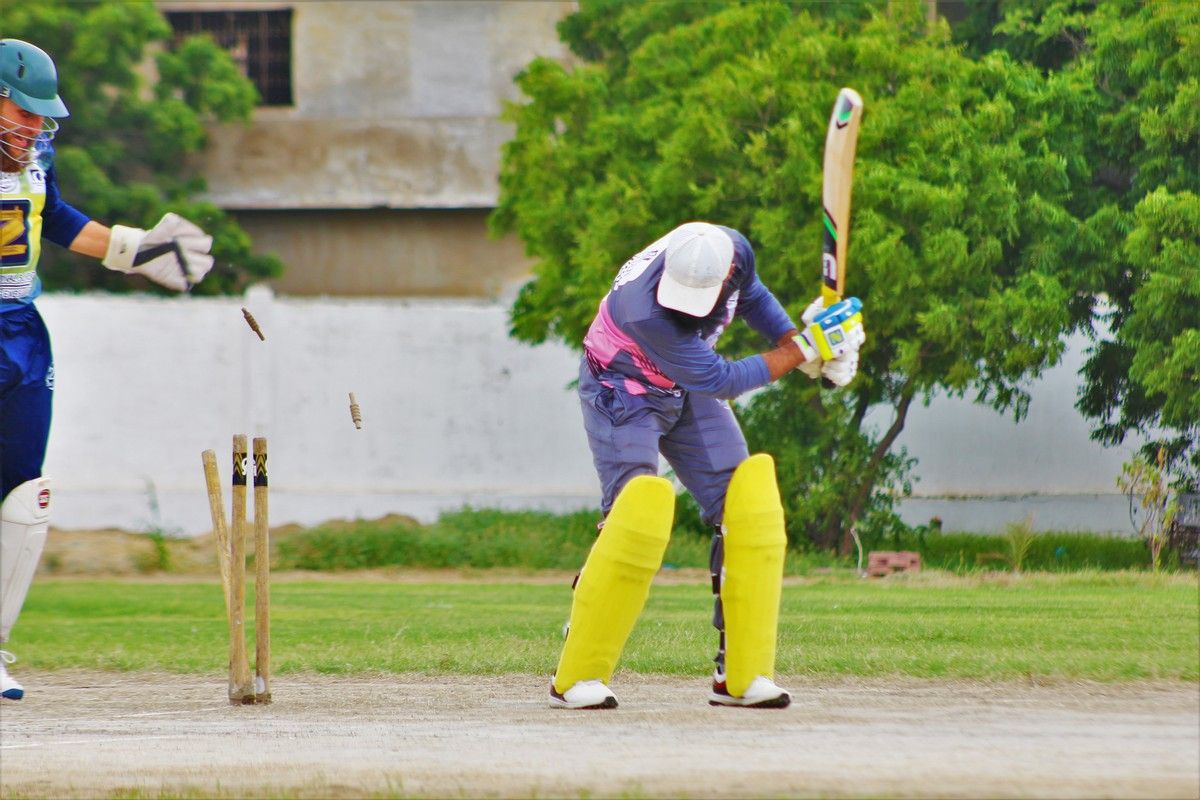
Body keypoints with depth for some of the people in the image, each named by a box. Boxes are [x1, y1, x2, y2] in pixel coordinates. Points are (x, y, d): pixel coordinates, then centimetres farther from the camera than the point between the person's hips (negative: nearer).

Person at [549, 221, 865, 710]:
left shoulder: (733, 251, -20)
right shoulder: (649, 312, -39)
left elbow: (752, 297, 6)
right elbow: (718, 381, -29)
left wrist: (800, 339, -6)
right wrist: (800, 353, -26)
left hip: (686, 393, 7)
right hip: (622, 392, -7)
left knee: (748, 504, -3)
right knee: (641, 507, -24)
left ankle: (742, 676, 2)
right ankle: (577, 679, -18)